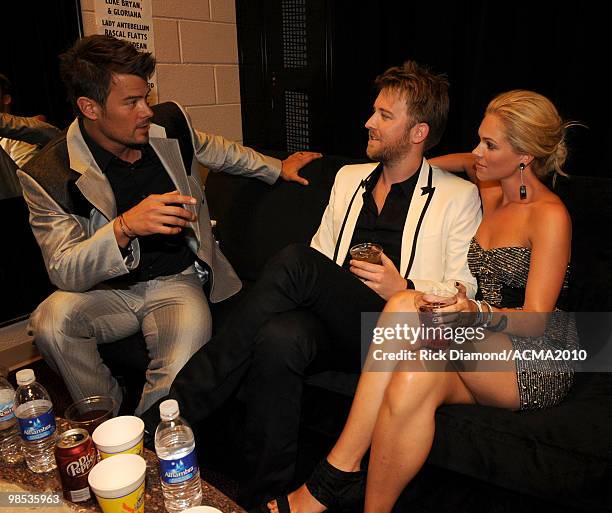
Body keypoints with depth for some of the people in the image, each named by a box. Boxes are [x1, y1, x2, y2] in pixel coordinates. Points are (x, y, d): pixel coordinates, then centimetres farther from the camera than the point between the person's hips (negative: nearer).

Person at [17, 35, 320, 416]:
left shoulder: (170, 123, -3)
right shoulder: (49, 176, -14)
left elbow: (218, 150, 19)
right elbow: (64, 272, -19)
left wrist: (278, 169, 23)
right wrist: (124, 228, -37)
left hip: (177, 281, 1)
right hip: (108, 290, 0)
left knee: (180, 373, -28)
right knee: (51, 320, -31)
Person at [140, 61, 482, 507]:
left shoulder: (459, 196, 10)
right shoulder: (348, 178, 23)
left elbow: (463, 294, 6)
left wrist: (404, 290, -13)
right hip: (334, 324, 4)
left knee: (295, 261, -30)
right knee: (278, 336, -34)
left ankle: (170, 412, -23)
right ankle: (263, 493, -16)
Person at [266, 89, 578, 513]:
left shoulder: (550, 216, -9)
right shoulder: (491, 192, 11)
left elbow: (536, 320, -14)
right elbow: (472, 163, 36)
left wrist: (476, 313, -34)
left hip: (535, 365, -5)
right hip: (482, 350, 5)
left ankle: (336, 475, -23)